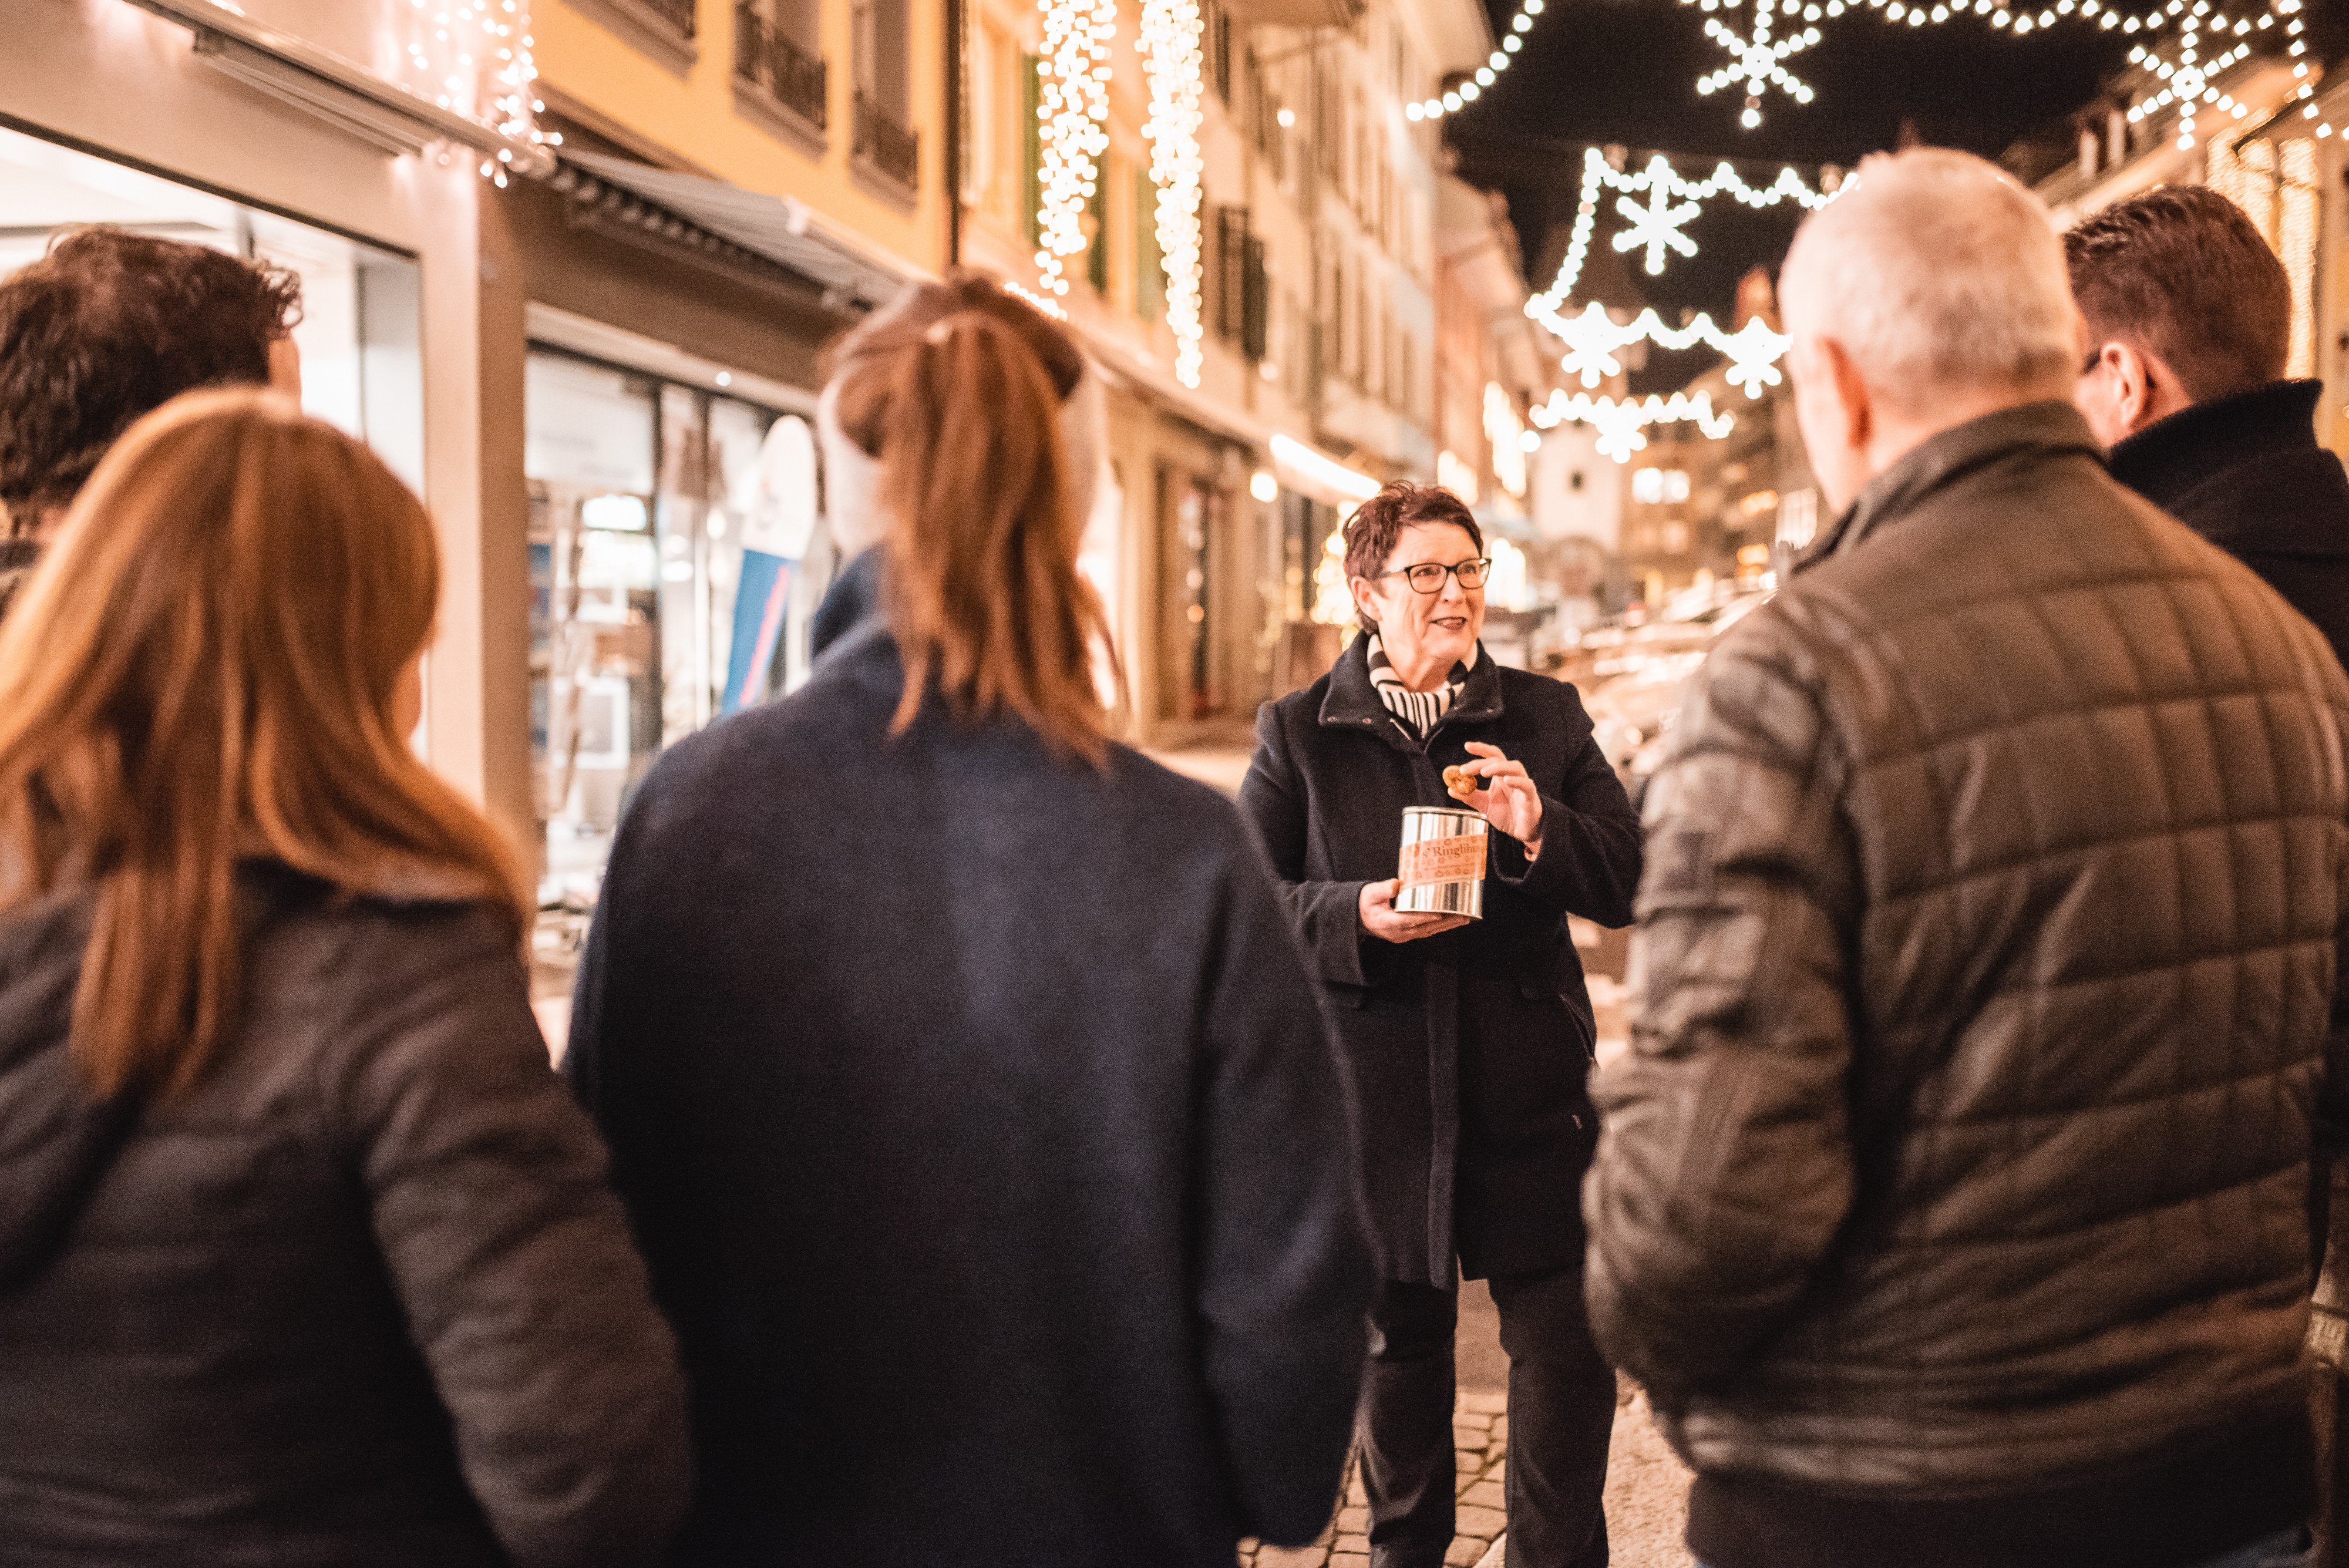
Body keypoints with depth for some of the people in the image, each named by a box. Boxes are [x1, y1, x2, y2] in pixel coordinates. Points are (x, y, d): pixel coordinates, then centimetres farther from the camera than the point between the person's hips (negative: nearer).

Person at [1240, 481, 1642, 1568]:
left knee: (1566, 1347, 0)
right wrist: (1354, 917, -17)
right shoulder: (1297, 734, 1)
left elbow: (1627, 885, 2)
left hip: (1529, 1089, 1)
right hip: (1378, 1097, 0)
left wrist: (1541, 832, -18)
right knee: (1396, 1342, 16)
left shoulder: (1546, 718, 5)